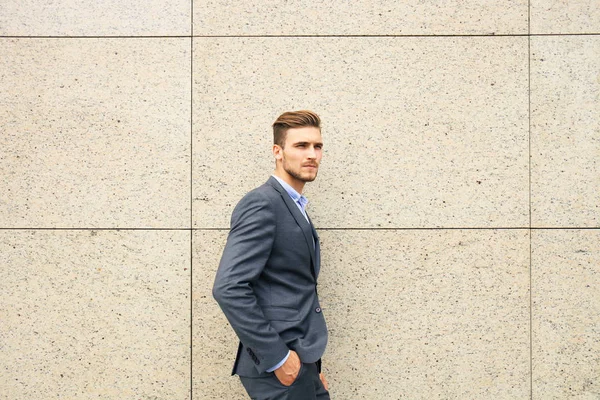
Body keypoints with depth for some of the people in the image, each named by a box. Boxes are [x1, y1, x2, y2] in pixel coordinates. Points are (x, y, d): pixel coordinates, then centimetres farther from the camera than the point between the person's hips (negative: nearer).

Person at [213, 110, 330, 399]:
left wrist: (311, 368, 14)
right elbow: (228, 288, -23)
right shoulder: (262, 204, -14)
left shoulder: (294, 208, 15)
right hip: (277, 366, -9)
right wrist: (277, 357, -20)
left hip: (299, 363, 9)